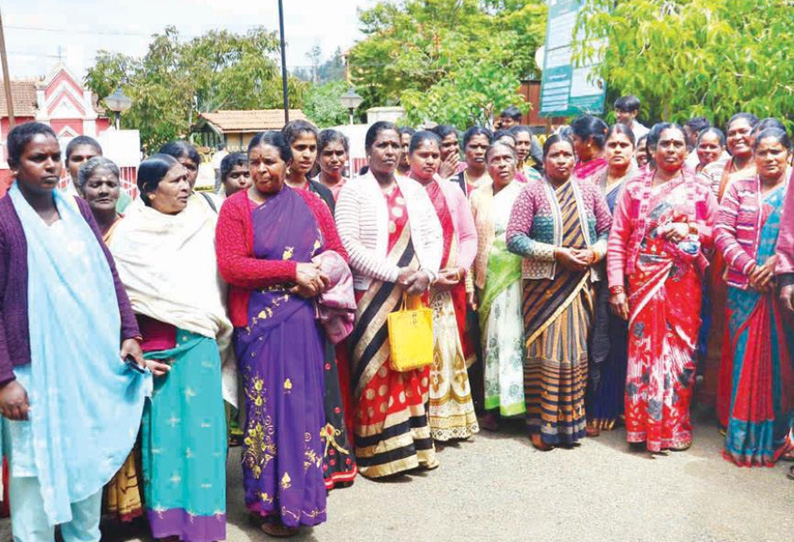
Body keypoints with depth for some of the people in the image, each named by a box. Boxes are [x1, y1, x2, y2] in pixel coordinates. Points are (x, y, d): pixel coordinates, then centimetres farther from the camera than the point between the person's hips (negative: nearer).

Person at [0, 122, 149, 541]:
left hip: (93, 367, 6)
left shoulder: (77, 208, 7)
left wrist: (128, 333, 5)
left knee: (90, 464, 18)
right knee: (37, 475, 5)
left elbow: (109, 275, 12)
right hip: (36, 372, -5)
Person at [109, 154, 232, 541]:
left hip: (199, 344, 2)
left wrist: (217, 332, 6)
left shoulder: (201, 223, 7)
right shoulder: (129, 234, 0)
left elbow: (217, 280, 10)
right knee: (163, 428, 3)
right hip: (155, 347, -2)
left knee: (200, 424, 3)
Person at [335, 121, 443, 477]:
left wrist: (427, 273, -8)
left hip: (415, 293, 4)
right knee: (377, 371, -1)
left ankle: (414, 445, 19)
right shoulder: (354, 192, -2)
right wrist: (396, 274, -15)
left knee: (413, 367, 8)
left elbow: (434, 236, 10)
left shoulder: (414, 190, 12)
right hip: (373, 295, -4)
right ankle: (380, 452, 9)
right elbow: (349, 245, -11)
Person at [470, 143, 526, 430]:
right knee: (492, 337, 4)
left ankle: (514, 401, 6)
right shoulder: (478, 196, 10)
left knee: (513, 335, -4)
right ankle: (493, 405, 12)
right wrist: (471, 282, 3)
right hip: (488, 277, 2)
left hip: (517, 276, -2)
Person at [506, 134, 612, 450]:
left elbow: (608, 230, 9)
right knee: (544, 352, -2)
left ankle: (570, 422, 18)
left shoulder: (588, 191, 11)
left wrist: (595, 252, -11)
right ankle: (541, 424, 8)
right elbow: (514, 238, -8)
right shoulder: (532, 193, 1)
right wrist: (556, 253, -15)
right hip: (543, 285, -3)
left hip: (581, 284, 3)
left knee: (576, 351, 5)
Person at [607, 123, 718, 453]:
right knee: (644, 349, 0)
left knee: (680, 350, 4)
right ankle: (644, 426, 11)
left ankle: (675, 426, 17)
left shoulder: (699, 191, 9)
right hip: (643, 282, -1)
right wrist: (617, 287, -8)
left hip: (683, 284, 1)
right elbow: (617, 239, 0)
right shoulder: (634, 188, 5)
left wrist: (691, 230, -11)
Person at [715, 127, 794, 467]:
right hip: (743, 289, 1)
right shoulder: (739, 189, 10)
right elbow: (722, 232, 1)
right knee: (744, 359, 4)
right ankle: (742, 437, 15)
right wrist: (749, 267, -11)